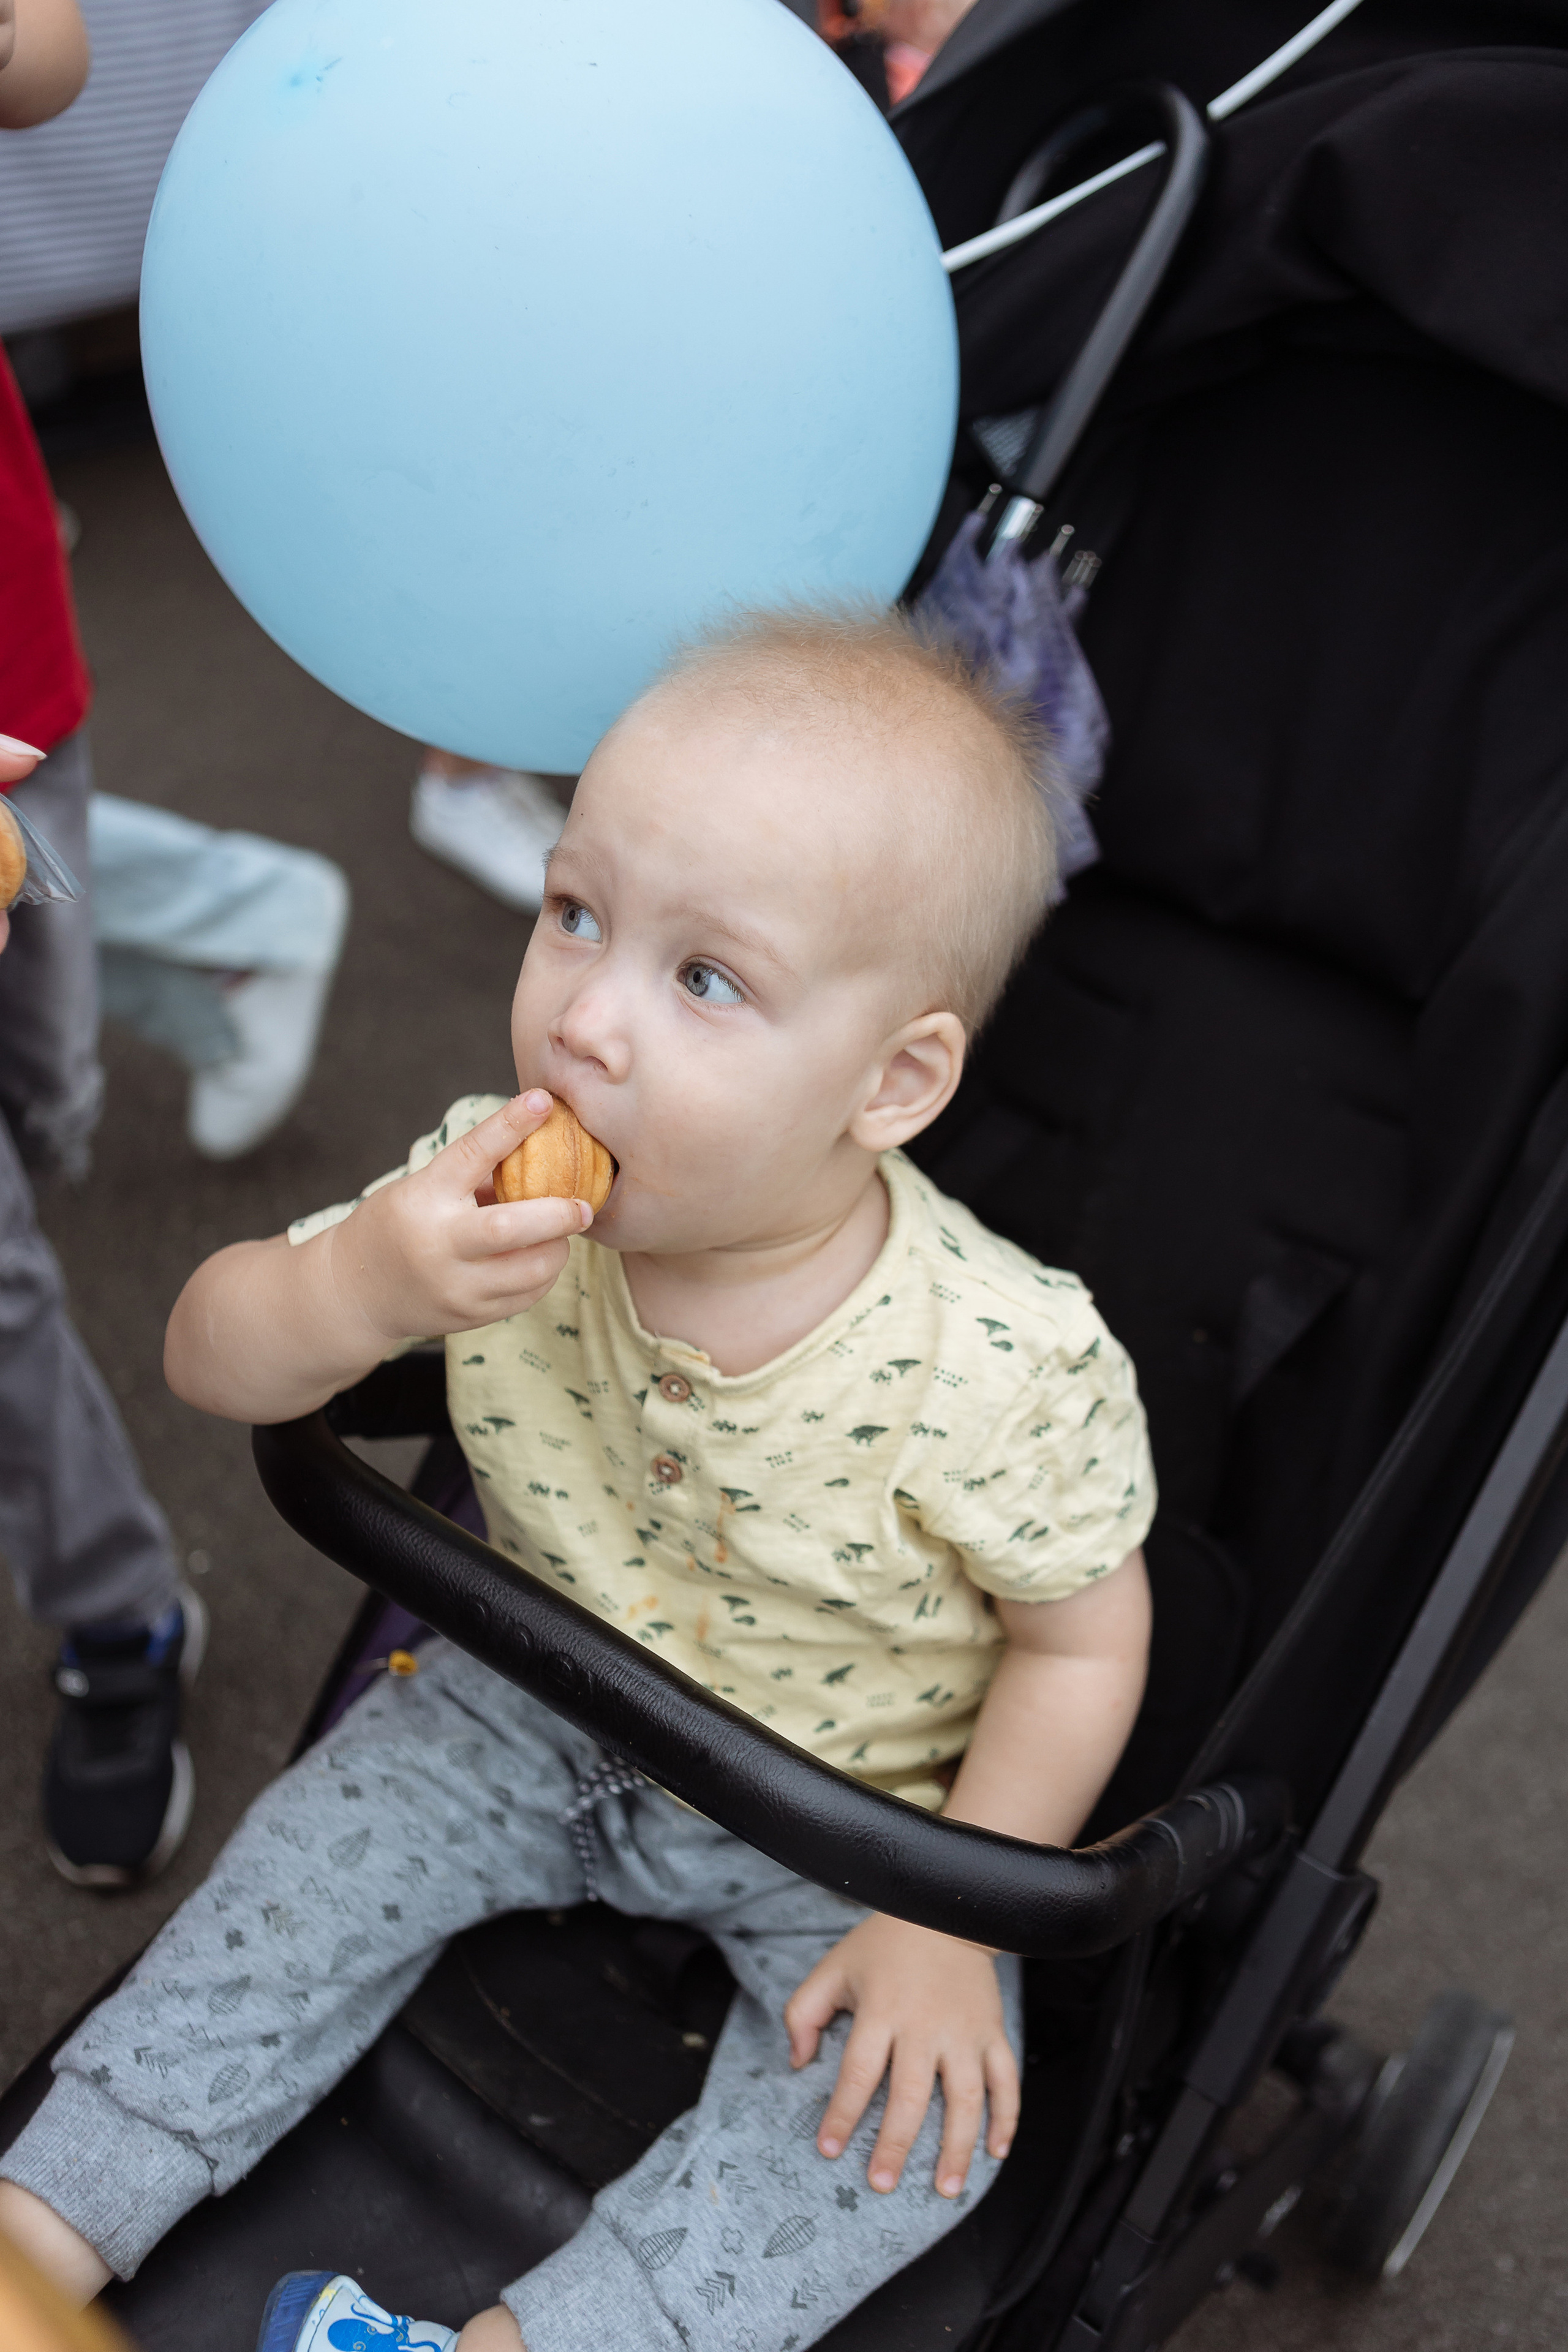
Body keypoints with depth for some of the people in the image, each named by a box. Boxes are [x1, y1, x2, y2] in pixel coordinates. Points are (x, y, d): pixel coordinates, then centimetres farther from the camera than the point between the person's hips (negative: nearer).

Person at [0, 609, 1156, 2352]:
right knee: (310, 1865, -2)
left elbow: (1080, 1637, -14)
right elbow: (212, 1361, -12)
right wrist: (358, 1289, -35)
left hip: (840, 1810, -3)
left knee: (914, 2111, -20)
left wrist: (948, 1915, -16)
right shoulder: (492, 1194, -21)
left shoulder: (999, 1364, -31)